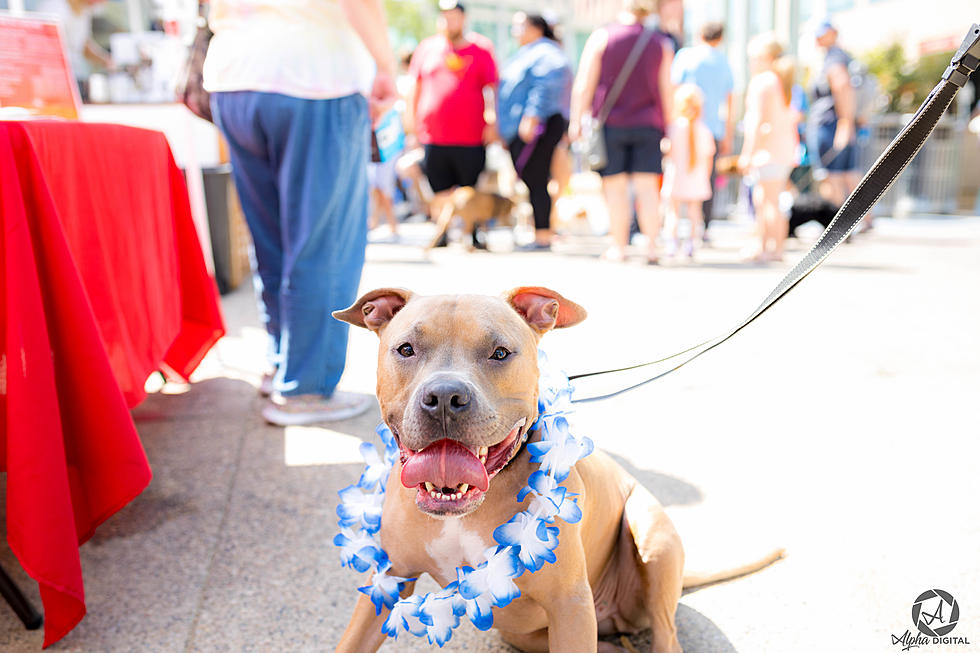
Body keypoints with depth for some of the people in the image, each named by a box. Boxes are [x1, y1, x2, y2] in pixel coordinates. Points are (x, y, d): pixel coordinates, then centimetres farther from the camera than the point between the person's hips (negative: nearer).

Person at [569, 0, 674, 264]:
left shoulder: (601, 37, 0)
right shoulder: (662, 44, 7)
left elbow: (584, 83, -4)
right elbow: (667, 91, 6)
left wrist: (576, 120, -1)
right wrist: (669, 128, 13)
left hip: (610, 124, -2)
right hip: (648, 125, 2)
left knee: (615, 187, 1)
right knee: (647, 187, 2)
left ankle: (618, 247, 4)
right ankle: (652, 246, -1)